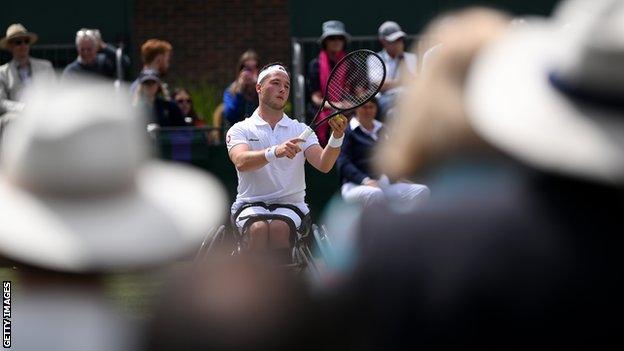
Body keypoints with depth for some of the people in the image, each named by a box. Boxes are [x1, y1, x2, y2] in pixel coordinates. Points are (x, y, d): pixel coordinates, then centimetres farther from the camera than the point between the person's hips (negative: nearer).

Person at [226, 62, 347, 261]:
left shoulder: (300, 130, 13)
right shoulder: (240, 130, 6)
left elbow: (323, 165, -4)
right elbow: (241, 162, -16)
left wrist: (336, 138, -24)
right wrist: (275, 152, -34)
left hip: (290, 204, 1)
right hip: (251, 205, -1)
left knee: (280, 227, -33)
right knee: (259, 228, -35)